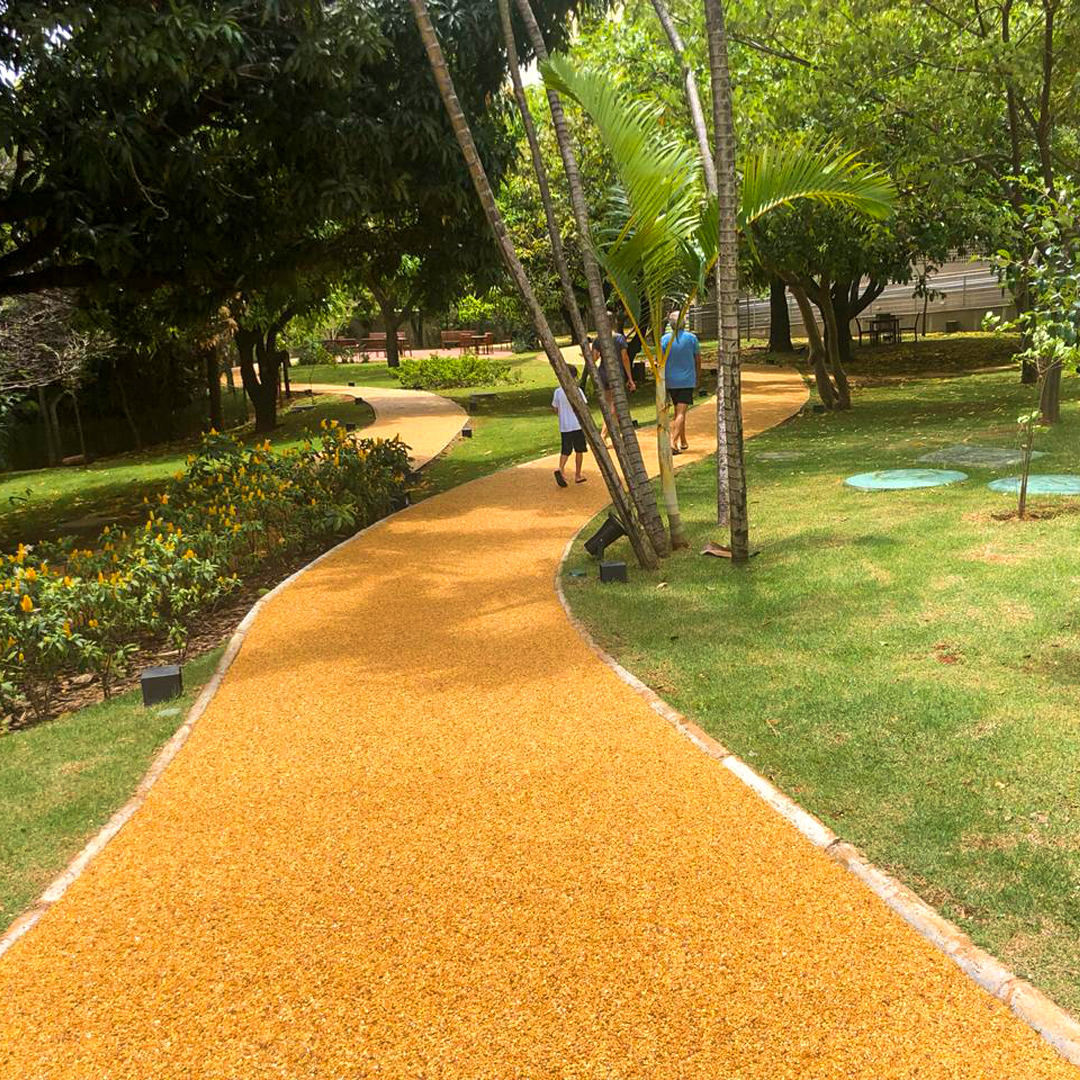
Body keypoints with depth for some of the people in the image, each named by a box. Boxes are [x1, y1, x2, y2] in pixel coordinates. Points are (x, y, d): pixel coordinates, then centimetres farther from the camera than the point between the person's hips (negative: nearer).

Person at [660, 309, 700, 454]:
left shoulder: (665, 339, -4)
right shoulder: (691, 338, -4)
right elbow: (698, 360, 4)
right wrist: (697, 377, 19)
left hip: (671, 381, 2)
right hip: (687, 380, -2)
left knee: (678, 412, 16)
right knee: (681, 413, -6)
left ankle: (683, 442, 25)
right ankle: (673, 442, -19)